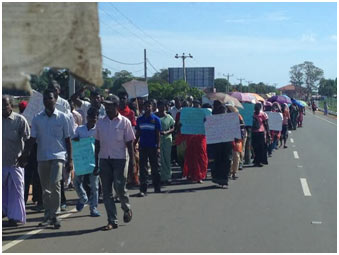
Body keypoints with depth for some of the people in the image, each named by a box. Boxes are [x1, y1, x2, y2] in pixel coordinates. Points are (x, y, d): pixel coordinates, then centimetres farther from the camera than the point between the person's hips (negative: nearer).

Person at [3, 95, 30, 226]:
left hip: (15, 161, -3)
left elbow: (27, 140, -4)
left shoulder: (20, 120, -6)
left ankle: (15, 217, 6)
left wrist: (24, 157, -10)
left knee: (16, 189, 0)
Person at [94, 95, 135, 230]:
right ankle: (112, 221, 9)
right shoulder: (100, 122, 8)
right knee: (106, 191, 2)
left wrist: (132, 162, -4)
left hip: (119, 159, -3)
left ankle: (127, 209, 22)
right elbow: (97, 143, 11)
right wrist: (96, 163, 9)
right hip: (104, 159, 4)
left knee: (119, 187, -8)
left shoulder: (124, 122, -1)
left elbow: (129, 143, 0)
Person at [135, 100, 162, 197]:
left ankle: (157, 187, 20)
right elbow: (138, 133, 11)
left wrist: (158, 147, -6)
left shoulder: (155, 119, 0)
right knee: (142, 168, 1)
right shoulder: (139, 119, 7)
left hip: (153, 147, -2)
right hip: (143, 147, 2)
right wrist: (134, 145, 5)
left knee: (155, 167, 7)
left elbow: (158, 134, 0)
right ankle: (143, 189, 4)